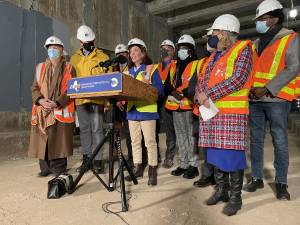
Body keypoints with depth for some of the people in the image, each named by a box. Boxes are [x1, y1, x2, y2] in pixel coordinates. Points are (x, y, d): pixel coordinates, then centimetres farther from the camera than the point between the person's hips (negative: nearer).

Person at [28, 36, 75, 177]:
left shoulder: (68, 68, 5)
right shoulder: (40, 67, 16)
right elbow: (34, 88, 11)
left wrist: (57, 103, -16)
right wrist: (40, 100, -10)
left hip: (61, 111, -3)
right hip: (42, 111, 4)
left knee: (59, 140, -3)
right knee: (43, 140, 5)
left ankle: (59, 169, 10)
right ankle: (45, 168, 19)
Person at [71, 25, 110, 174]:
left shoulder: (103, 57, 5)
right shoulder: (74, 58, 15)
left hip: (97, 99, -4)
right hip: (80, 99, 4)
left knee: (96, 129, -3)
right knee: (84, 129, 9)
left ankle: (98, 160, 5)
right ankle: (86, 158, 20)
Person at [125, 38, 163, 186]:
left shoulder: (152, 68, 0)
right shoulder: (128, 71, 16)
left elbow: (160, 90, -6)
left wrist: (147, 85, -22)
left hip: (147, 110, -6)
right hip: (132, 110, 6)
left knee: (150, 142, -4)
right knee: (135, 141, 12)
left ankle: (152, 171, 7)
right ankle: (137, 168, 24)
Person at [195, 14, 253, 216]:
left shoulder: (243, 49, 0)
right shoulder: (214, 56, 21)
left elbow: (238, 79, -16)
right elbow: (202, 80, 14)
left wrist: (209, 95, -16)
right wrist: (201, 96, -8)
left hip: (232, 113, -7)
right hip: (211, 112, 7)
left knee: (233, 154, -2)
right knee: (216, 153, 11)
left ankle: (236, 197, 13)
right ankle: (221, 190, 26)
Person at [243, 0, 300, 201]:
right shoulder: (256, 43, 17)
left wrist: (267, 89, -17)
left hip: (277, 99, -5)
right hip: (255, 99, 5)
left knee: (280, 141, 1)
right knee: (256, 140, 8)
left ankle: (281, 183, 15)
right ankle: (257, 178, 20)